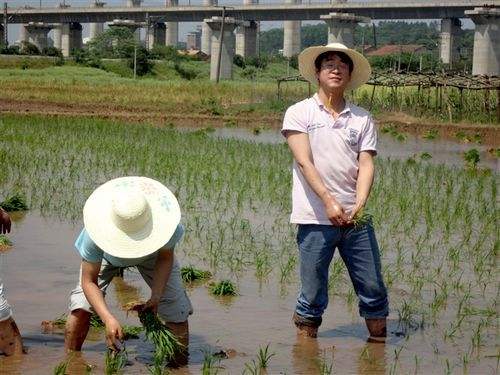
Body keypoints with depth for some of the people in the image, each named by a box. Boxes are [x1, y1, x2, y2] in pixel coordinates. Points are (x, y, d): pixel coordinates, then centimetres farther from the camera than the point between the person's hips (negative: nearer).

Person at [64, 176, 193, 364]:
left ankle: (180, 365, 8)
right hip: (107, 253, -1)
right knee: (81, 307, -15)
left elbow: (165, 258, -19)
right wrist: (108, 319, -47)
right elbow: (89, 281, -34)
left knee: (177, 309, -11)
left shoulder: (166, 224, -42)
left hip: (153, 253, 1)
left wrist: (155, 296, -33)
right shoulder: (96, 234, -44)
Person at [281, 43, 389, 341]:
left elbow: (366, 164, 2)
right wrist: (329, 203, -19)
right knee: (313, 295, 3)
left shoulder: (362, 118, 11)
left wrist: (359, 204, -16)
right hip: (315, 218, -3)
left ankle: (379, 341, 19)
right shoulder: (300, 113, 4)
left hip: (356, 218, 3)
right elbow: (304, 162, -7)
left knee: (373, 289, 5)